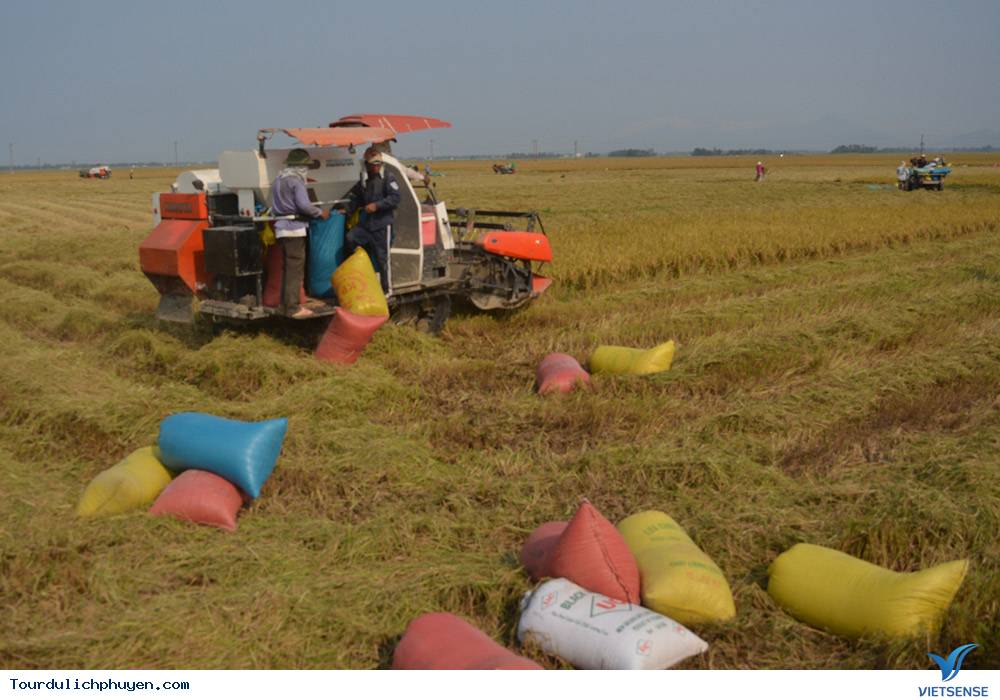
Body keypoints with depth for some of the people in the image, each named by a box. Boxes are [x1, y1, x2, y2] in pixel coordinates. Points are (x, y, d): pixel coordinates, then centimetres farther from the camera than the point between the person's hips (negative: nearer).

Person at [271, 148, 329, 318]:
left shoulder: (278, 179, 16)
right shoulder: (296, 180, -11)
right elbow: (304, 205, -18)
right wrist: (320, 213, -5)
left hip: (281, 229, 9)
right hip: (294, 229, -9)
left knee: (286, 268, 15)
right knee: (295, 270, -5)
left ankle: (285, 305, 20)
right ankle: (293, 308, -5)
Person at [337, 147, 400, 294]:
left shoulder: (388, 178, -5)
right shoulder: (363, 181, 14)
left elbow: (395, 198, -14)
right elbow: (357, 199, 26)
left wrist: (377, 205, -20)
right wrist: (347, 211, 14)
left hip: (383, 223, -6)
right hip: (367, 222, 6)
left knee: (382, 257, -2)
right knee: (350, 238, -15)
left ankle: (386, 289, 8)